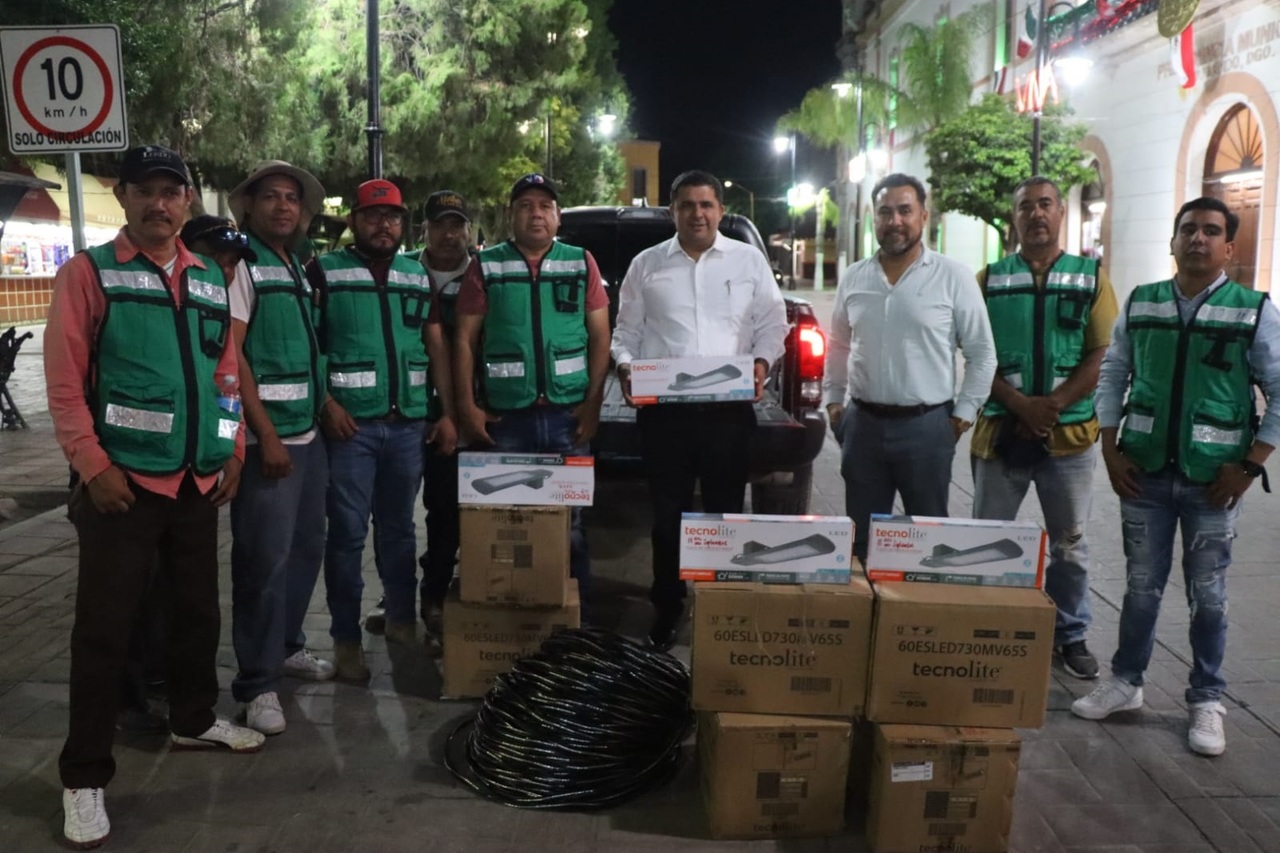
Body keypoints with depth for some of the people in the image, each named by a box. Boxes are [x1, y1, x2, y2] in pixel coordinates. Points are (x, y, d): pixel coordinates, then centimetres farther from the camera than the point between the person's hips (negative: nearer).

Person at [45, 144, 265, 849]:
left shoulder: (211, 280, 12)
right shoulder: (87, 273, -4)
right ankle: (84, 776, 12)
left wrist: (233, 451, 8)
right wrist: (91, 465, -15)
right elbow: (64, 379, -9)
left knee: (197, 608, 16)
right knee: (104, 627, 0)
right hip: (123, 479, -5)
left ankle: (193, 721, 35)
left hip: (199, 479, 5)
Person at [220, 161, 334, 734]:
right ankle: (257, 683, 6)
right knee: (265, 558, -4)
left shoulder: (297, 270, 16)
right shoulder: (240, 264, -7)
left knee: (306, 547, 14)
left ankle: (287, 647, 30)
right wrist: (266, 434, -17)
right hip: (267, 436, -8)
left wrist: (322, 410, 14)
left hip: (308, 432, 8)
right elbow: (230, 354, -14)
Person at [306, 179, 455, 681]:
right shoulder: (324, 272, -1)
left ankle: (402, 618, 28)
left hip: (408, 424, 4)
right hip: (350, 424, -4)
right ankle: (346, 639, 11)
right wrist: (326, 403, -13)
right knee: (348, 533, 1)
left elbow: (436, 347, 13)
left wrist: (448, 412, 7)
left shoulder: (418, 277, 13)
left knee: (398, 527, 15)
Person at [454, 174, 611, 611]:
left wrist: (593, 402, -2)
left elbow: (600, 337, 7)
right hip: (505, 416, 0)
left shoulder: (582, 263, 9)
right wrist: (466, 406, -3)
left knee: (570, 522, 6)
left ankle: (577, 613, 18)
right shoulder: (485, 266, 7)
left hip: (568, 414, 1)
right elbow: (465, 340, 5)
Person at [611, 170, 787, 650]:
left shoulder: (749, 261, 8)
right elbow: (626, 332, 11)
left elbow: (772, 326, 9)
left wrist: (761, 365, -8)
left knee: (726, 512, 7)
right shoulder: (646, 265, 9)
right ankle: (666, 613, 23)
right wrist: (626, 369, -7)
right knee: (667, 515, 8)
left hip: (729, 409, 0)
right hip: (663, 410, 0)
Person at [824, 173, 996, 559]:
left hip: (926, 426, -3)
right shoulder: (853, 278, 6)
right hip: (863, 424, 3)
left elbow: (982, 353, -2)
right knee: (861, 535, 12)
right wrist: (833, 400, 10)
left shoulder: (953, 277, -5)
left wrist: (963, 414, -5)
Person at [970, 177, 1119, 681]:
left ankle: (1070, 635, 26)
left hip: (1069, 433, 0)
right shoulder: (990, 279, 5)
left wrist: (1052, 405, -14)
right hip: (1001, 431, 0)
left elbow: (1102, 355, -2)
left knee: (1069, 543, 11)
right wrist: (1021, 405, -14)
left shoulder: (1091, 278, 5)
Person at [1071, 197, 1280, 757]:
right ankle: (1125, 683, 29)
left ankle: (1206, 702, 25)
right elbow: (1112, 376, 9)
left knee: (1207, 595, 9)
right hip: (1145, 472, 2)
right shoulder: (1139, 305, 3)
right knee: (1141, 587, 12)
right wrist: (1111, 451, 1)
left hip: (1213, 479, -2)